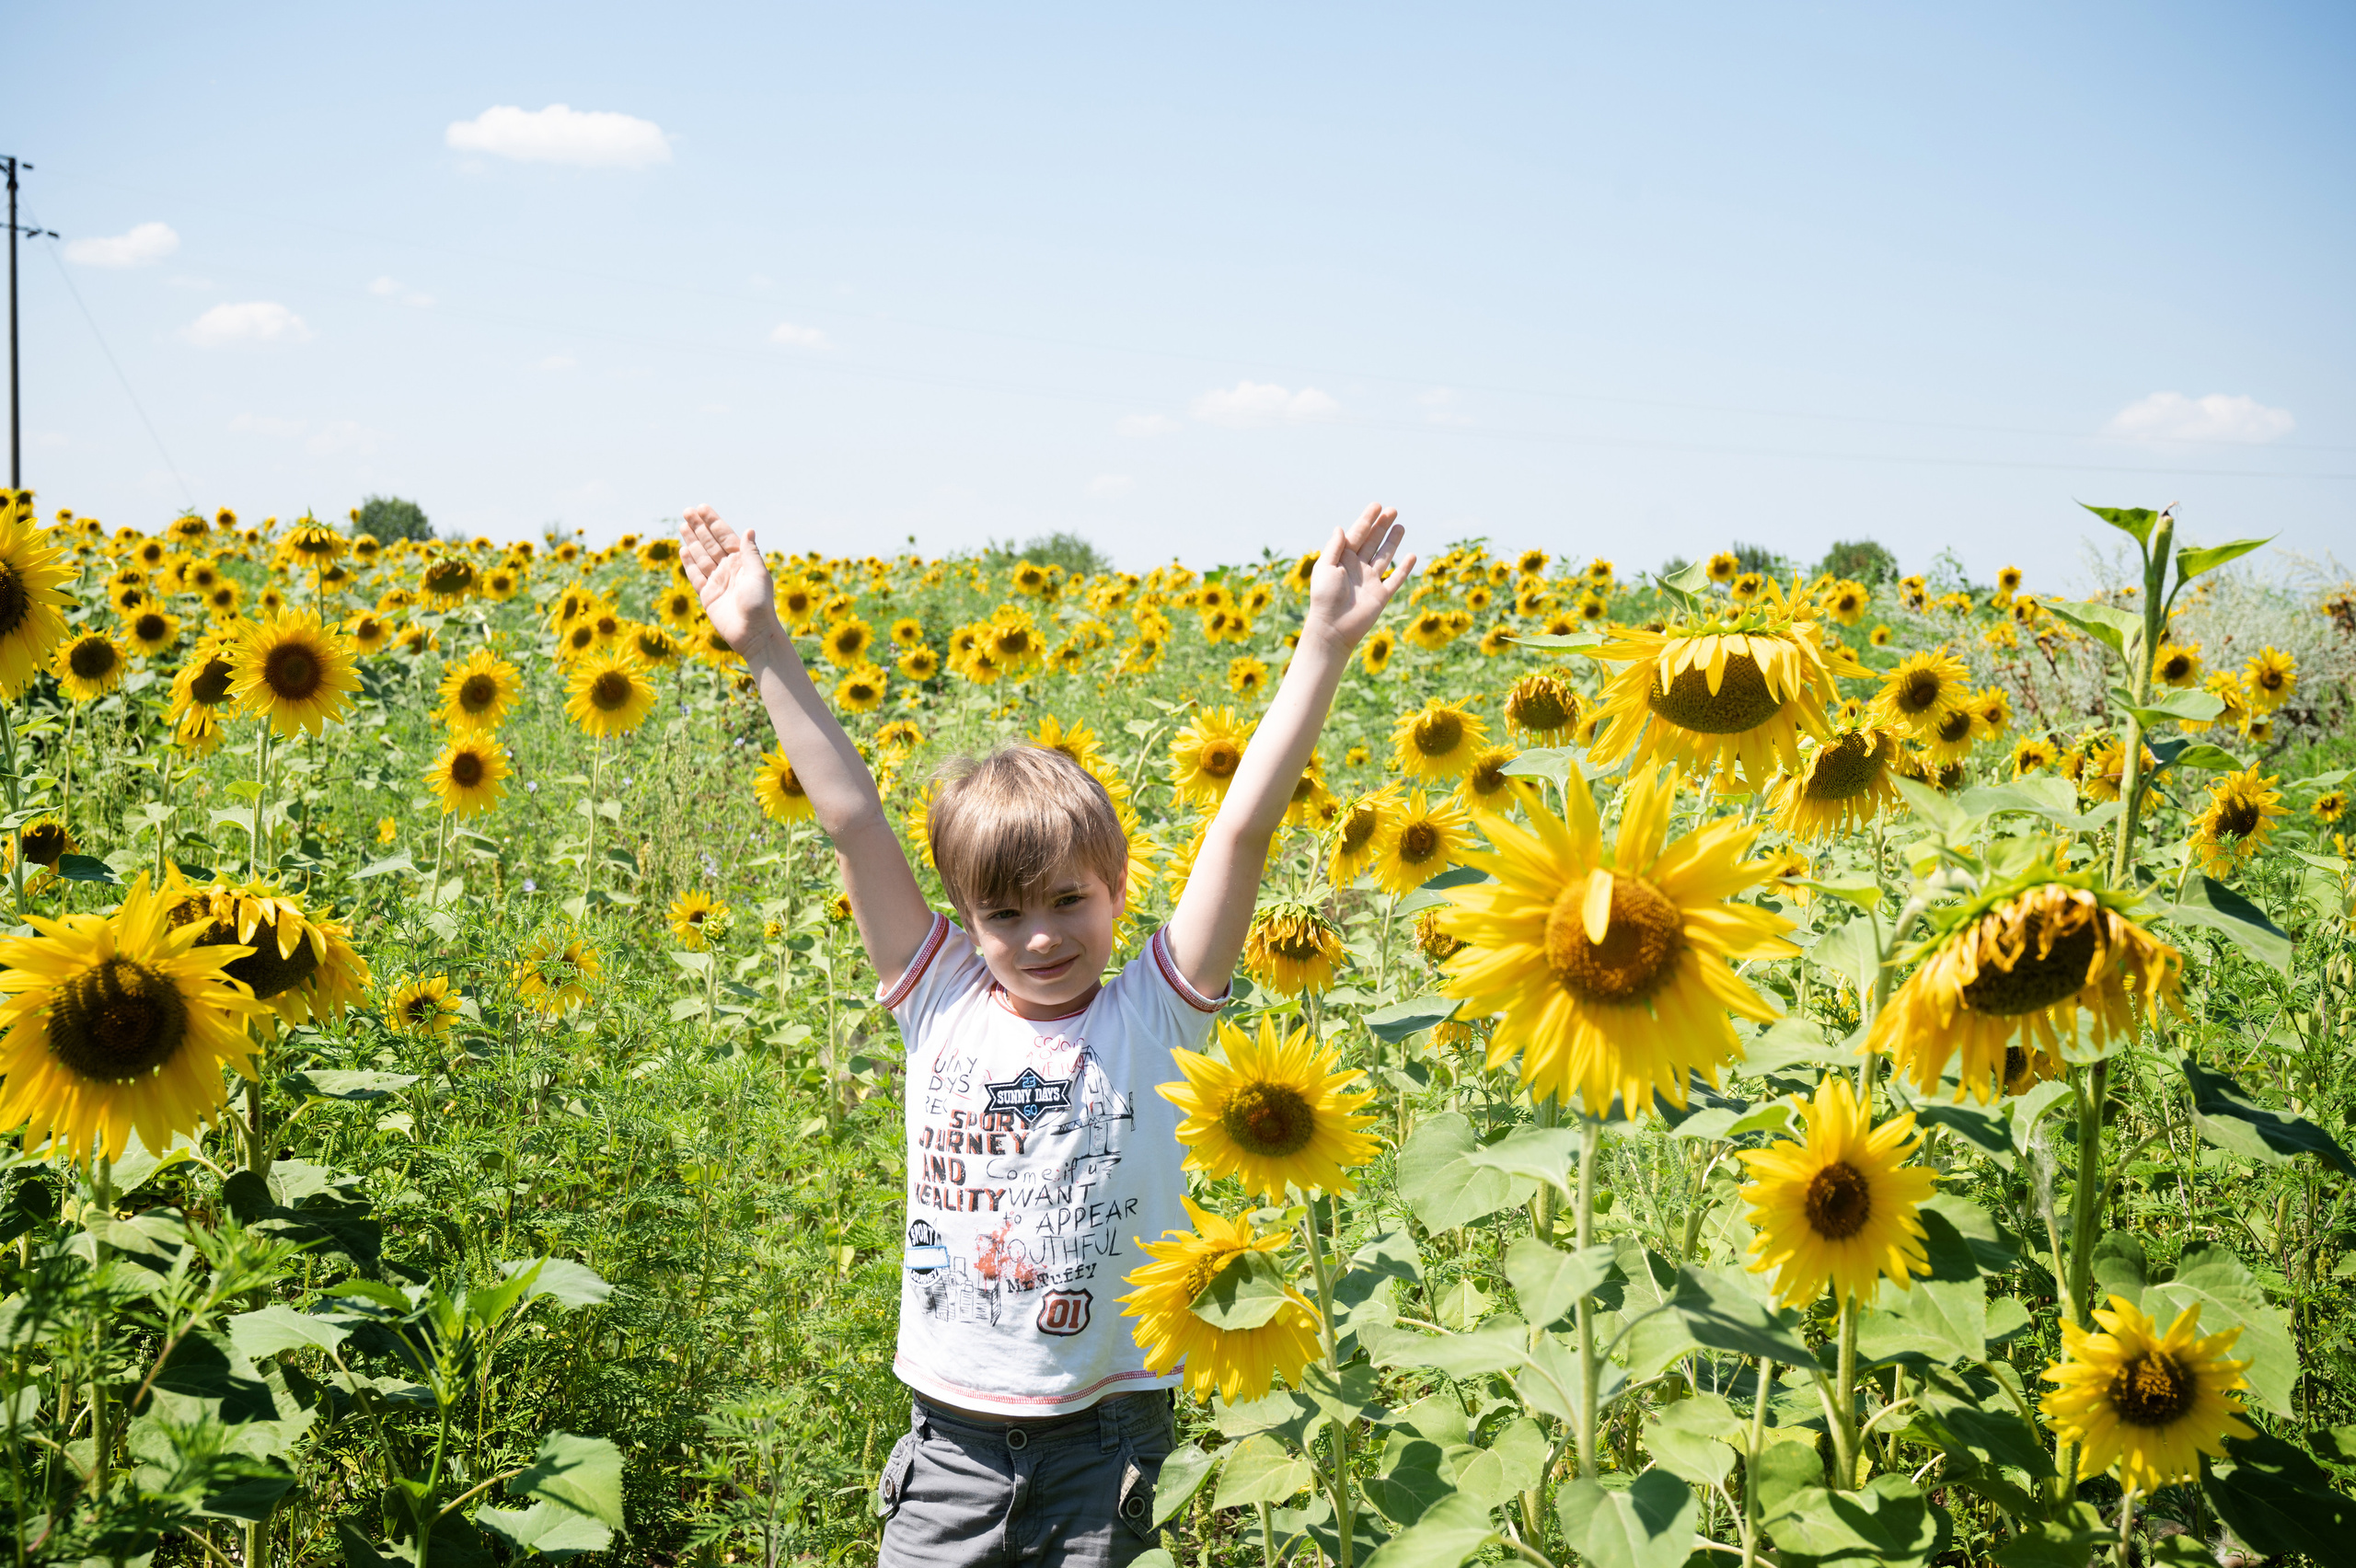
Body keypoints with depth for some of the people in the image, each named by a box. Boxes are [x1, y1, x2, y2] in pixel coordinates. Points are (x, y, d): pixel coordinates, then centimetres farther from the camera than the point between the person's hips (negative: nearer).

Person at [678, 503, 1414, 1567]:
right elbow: (853, 820, -3)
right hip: (954, 1431, 2)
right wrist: (766, 650, -3)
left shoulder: (1152, 1017, -5)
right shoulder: (942, 1008, -1)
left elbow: (1244, 824, -11)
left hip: (1104, 1436, -2)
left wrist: (1325, 643, -16)